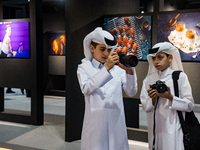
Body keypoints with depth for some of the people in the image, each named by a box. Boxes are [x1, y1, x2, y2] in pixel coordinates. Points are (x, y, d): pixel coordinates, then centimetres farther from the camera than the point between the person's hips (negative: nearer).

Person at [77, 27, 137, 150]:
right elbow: (86, 89, -15)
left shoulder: (118, 67, 8)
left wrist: (129, 71, -16)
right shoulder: (84, 67, 4)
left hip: (116, 122, 2)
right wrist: (107, 68, -23)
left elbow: (131, 92, 0)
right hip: (95, 124, -2)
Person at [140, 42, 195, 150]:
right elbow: (145, 107, 3)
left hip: (172, 130, -3)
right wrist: (153, 99, -16)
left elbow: (190, 105, -6)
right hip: (154, 128, 3)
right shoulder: (149, 79, 6)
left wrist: (170, 97, -18)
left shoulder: (180, 77, -4)